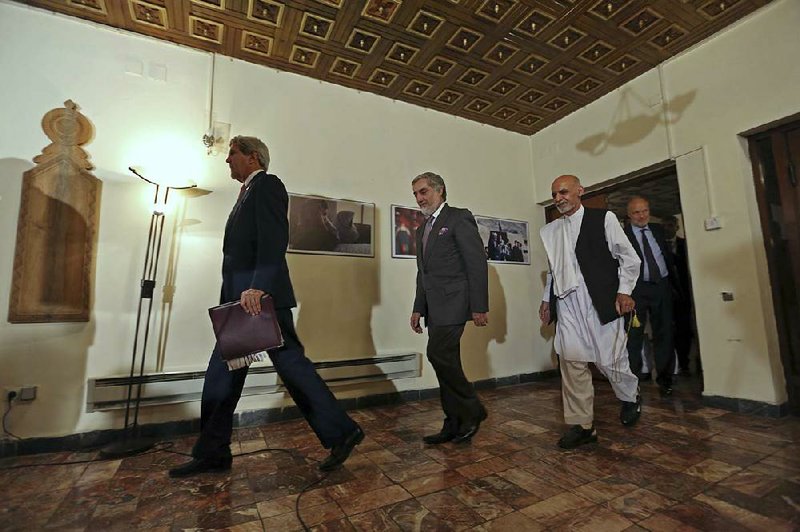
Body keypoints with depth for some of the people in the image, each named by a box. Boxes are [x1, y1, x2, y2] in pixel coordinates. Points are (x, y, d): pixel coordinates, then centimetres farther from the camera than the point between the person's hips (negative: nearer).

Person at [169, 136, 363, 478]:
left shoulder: (267, 184, -4)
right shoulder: (248, 192, 25)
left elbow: (274, 240, -19)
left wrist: (257, 287, -28)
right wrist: (236, 296, 19)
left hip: (261, 297, -10)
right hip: (244, 299, 10)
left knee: (292, 366, -4)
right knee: (222, 376, 11)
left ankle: (341, 432, 11)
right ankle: (212, 454, 25)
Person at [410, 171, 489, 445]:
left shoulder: (459, 217, -2)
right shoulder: (423, 230, 21)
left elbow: (477, 262, -10)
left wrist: (479, 306, -15)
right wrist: (418, 309, 17)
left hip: (453, 301, -8)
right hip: (434, 306, 8)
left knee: (438, 353, -16)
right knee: (446, 361, 9)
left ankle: (472, 409, 5)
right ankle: (454, 425, 18)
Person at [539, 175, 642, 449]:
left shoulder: (603, 218, 3)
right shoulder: (549, 231, 15)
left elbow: (629, 257, 4)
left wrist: (624, 291, -5)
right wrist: (547, 299, 15)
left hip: (599, 300, -3)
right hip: (566, 303, 4)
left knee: (610, 359, 2)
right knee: (571, 363, 0)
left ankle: (631, 397, 36)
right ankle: (581, 425, 11)